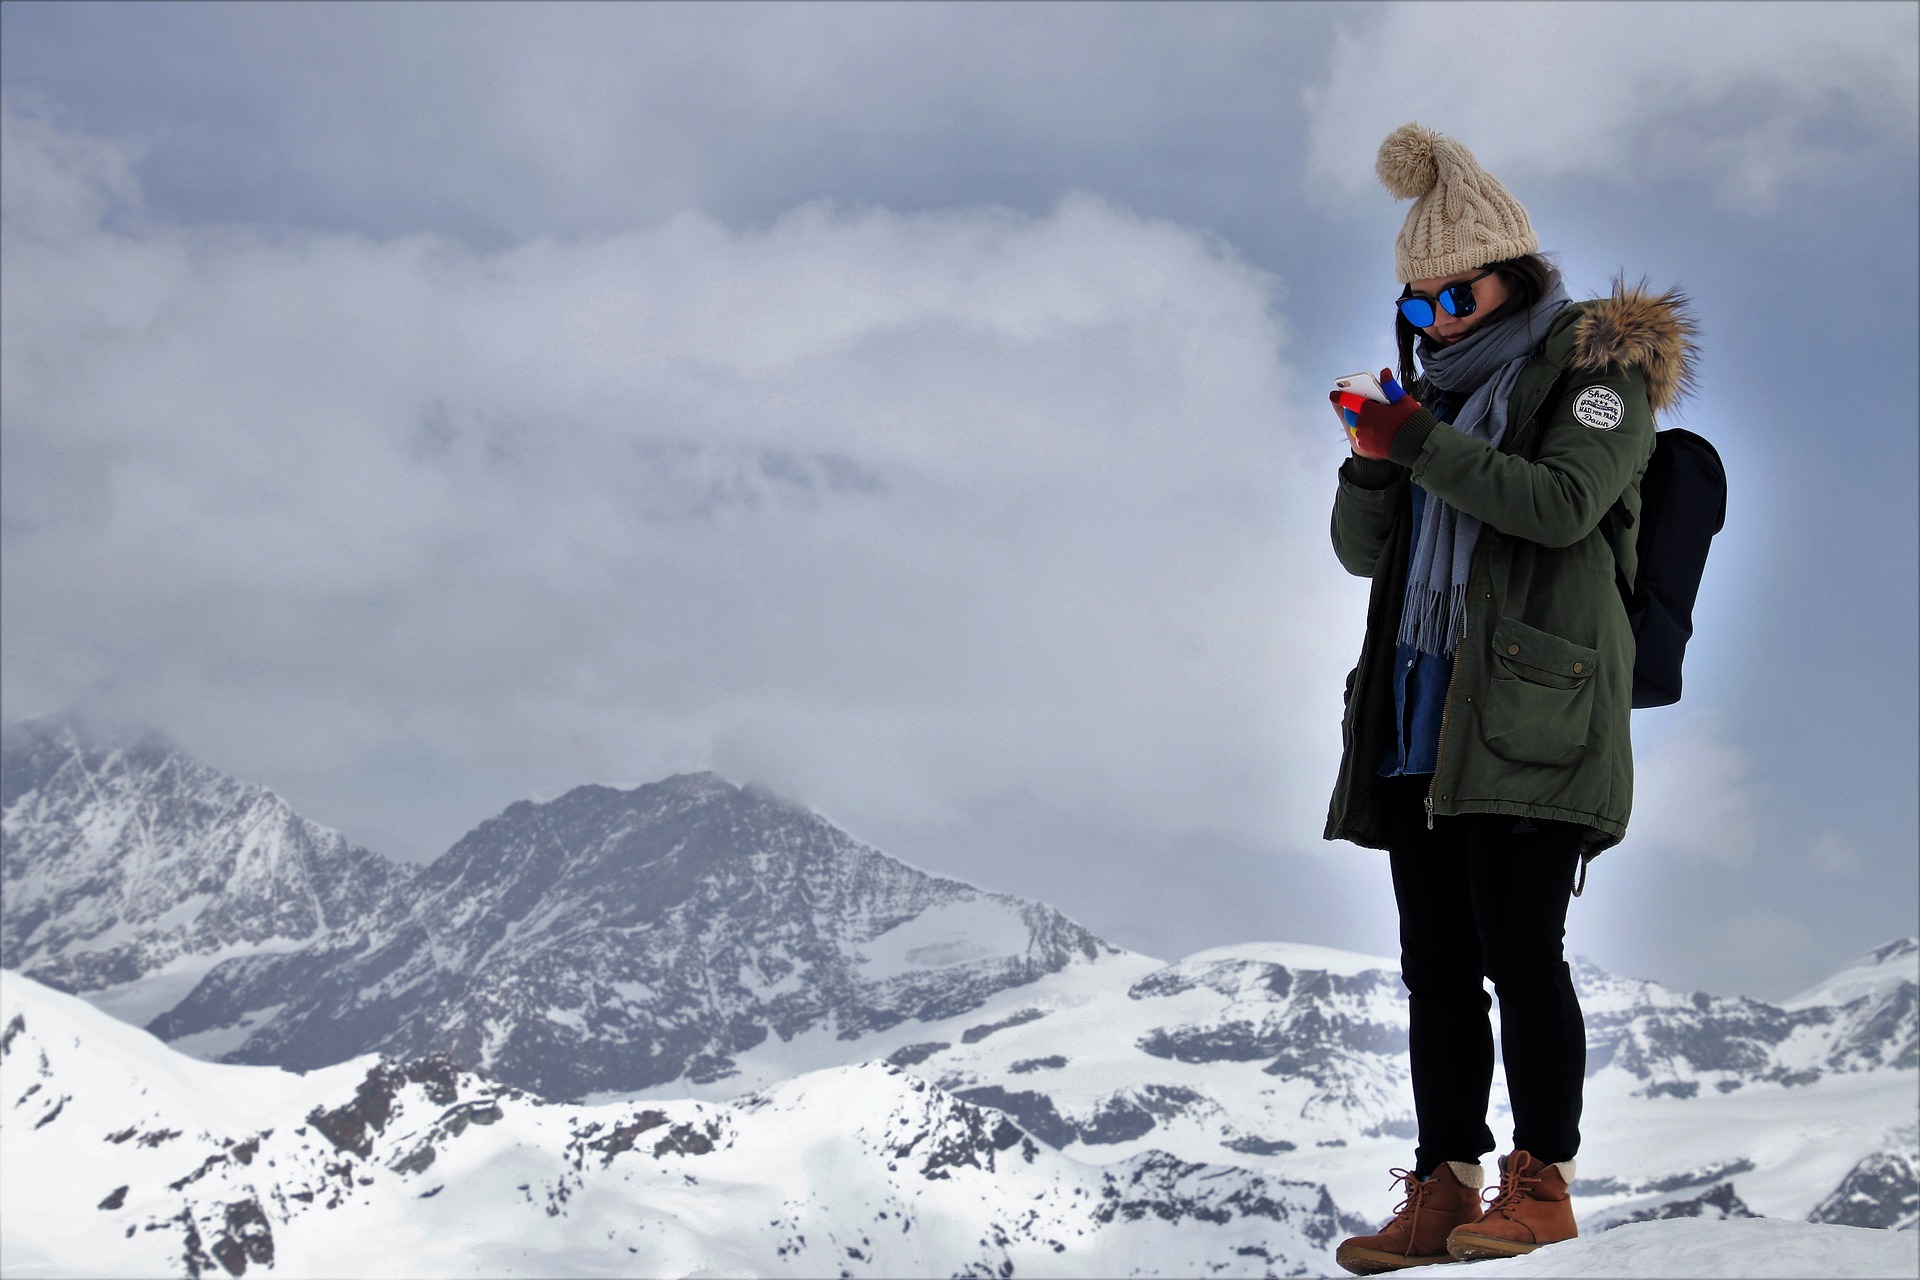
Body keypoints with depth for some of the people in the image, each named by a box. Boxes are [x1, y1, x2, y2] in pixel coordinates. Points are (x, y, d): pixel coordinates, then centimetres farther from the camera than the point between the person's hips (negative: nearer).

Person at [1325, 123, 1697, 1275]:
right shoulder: (1441, 387, 20)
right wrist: (1375, 458, -3)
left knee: (1519, 949, -8)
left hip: (1527, 715, -7)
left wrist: (1424, 445, -18)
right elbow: (1363, 550, 16)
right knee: (1436, 964, 5)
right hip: (1418, 715, 7)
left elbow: (1565, 502, -17)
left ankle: (1543, 1179, 0)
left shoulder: (1594, 369, 1)